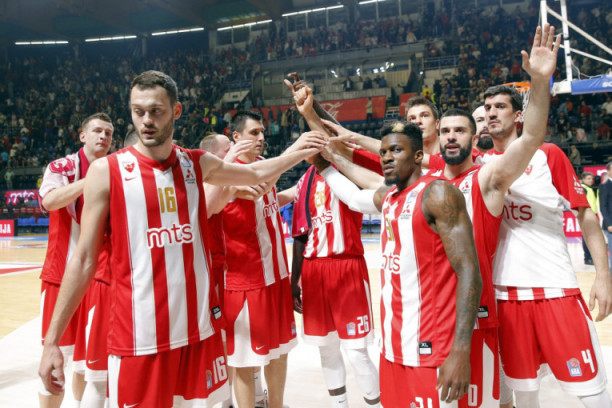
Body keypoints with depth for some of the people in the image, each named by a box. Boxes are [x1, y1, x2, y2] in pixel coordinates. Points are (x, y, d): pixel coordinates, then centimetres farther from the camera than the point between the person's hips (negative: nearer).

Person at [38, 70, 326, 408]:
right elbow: (84, 259, -3)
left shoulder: (197, 164, 4)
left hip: (199, 326, 4)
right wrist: (51, 340, -4)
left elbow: (257, 172, 21)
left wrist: (301, 151, 18)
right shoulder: (106, 171, -6)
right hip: (138, 336, -3)